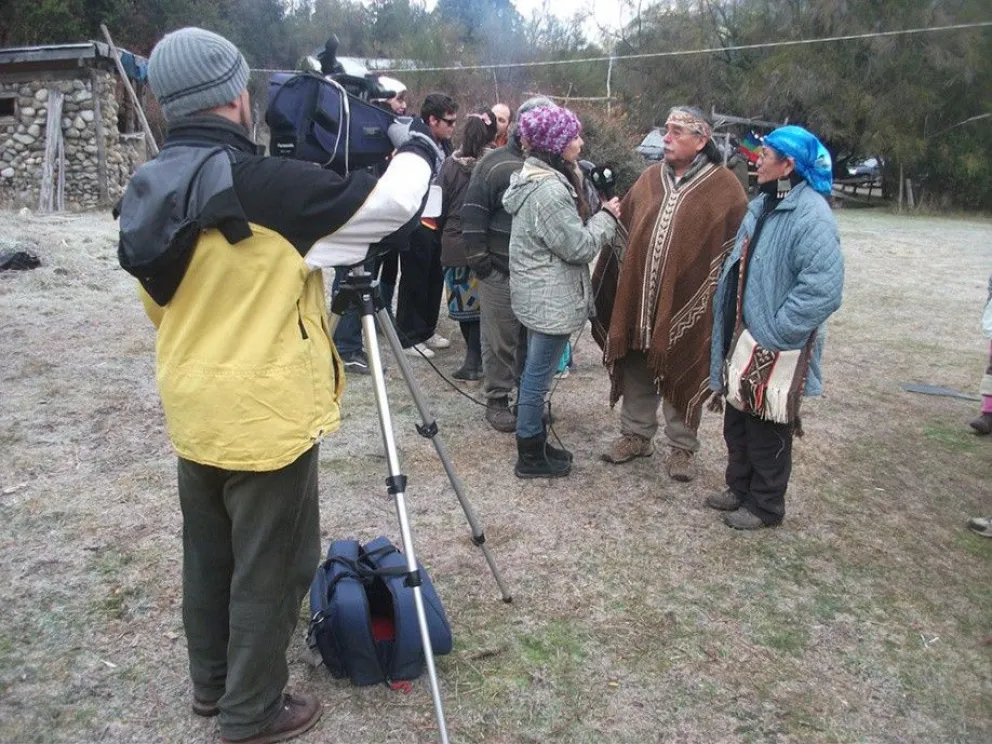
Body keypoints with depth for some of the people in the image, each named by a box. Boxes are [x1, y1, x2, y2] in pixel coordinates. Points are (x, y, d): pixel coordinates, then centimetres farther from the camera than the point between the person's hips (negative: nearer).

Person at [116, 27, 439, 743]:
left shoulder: (148, 191, 3)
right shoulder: (265, 185, -22)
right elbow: (395, 201, -17)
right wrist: (419, 147, 2)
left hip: (193, 414, 8)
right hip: (265, 419, -8)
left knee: (209, 554, 22)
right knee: (268, 571, 9)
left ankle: (212, 680, 40)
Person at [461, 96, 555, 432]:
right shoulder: (495, 165, -6)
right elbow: (473, 216, -6)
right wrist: (479, 262, -8)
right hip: (501, 272, -4)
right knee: (501, 341, 2)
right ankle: (497, 401, 16)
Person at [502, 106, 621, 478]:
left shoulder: (534, 177, 10)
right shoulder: (550, 189, -23)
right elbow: (579, 247, -19)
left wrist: (598, 215, 8)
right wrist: (607, 217, -6)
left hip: (537, 294, 11)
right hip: (551, 299, -11)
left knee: (535, 374, 18)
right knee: (538, 377, 0)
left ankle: (535, 443, 32)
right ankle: (530, 457, 12)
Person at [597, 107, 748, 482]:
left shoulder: (724, 187, -6)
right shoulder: (650, 178, 7)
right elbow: (625, 230, 10)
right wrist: (608, 282, 7)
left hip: (687, 303, -4)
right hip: (638, 297, 4)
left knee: (683, 375, 9)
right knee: (637, 369, 14)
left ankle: (682, 446, 26)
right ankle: (636, 434, 32)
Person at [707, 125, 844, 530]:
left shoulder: (811, 215, -20)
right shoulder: (762, 206, 9)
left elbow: (822, 288, -28)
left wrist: (776, 332, -23)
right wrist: (731, 334, 13)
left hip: (775, 350, -9)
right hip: (742, 340, 9)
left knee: (767, 433, 7)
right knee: (737, 423, 20)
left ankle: (765, 505, 24)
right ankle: (740, 489, 37)